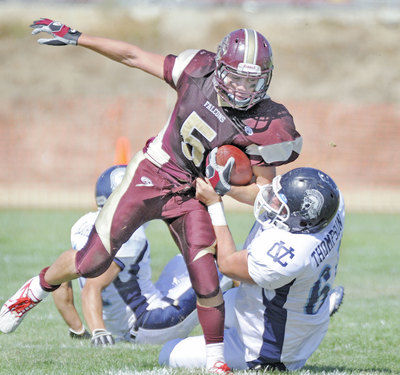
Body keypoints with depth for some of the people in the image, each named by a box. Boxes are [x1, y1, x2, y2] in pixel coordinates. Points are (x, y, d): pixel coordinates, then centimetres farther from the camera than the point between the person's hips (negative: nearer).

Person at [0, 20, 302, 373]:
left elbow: (262, 194, -10)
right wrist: (75, 37, -1)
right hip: (152, 172, 1)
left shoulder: (267, 125, -20)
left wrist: (225, 185, -28)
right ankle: (36, 289, 31)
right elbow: (134, 55, -3)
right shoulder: (199, 71, -16)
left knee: (206, 281, -12)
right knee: (93, 261, 2)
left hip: (193, 195, -1)